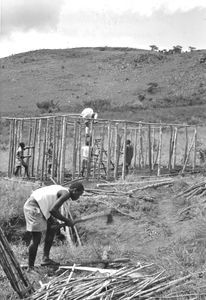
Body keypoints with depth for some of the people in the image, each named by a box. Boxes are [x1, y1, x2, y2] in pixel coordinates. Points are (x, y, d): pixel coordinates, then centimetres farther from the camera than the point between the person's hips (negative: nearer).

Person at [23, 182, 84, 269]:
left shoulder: (60, 190, 18)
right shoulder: (66, 194, -11)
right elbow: (52, 210, -20)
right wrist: (66, 220, -9)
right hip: (33, 207, -10)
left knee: (52, 227, 15)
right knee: (36, 238, -6)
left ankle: (45, 258, 16)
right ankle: (30, 267, 4)